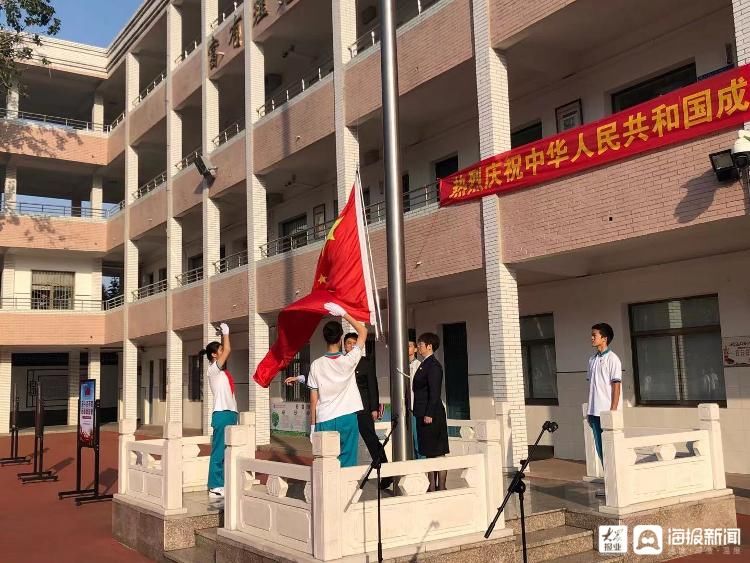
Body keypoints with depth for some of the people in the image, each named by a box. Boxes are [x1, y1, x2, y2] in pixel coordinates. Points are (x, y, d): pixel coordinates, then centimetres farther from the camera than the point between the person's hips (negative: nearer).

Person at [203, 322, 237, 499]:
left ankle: (221, 485, 17)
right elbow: (228, 350, -17)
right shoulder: (213, 369, -8)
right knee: (219, 452, -6)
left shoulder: (221, 369, 16)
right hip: (222, 414, -9)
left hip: (230, 413, 9)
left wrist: (224, 335, 18)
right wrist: (225, 333, -4)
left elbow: (226, 351, 26)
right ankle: (215, 488, -3)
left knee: (226, 452, 11)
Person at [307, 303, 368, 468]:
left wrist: (312, 424, 8)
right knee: (347, 463, 3)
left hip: (325, 421, 1)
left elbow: (313, 399, 0)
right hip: (347, 418, 0)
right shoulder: (348, 361, -5)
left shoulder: (316, 365, -4)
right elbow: (363, 331, 5)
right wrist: (343, 313, 3)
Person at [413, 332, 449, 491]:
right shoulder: (424, 364, 16)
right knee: (429, 453, 11)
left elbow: (434, 392, -18)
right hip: (424, 414, 9)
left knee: (438, 452, -3)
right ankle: (432, 486, 17)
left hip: (432, 415, -9)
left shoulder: (433, 365, -12)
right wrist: (420, 413, 16)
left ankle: (441, 487, 1)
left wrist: (429, 414, -21)